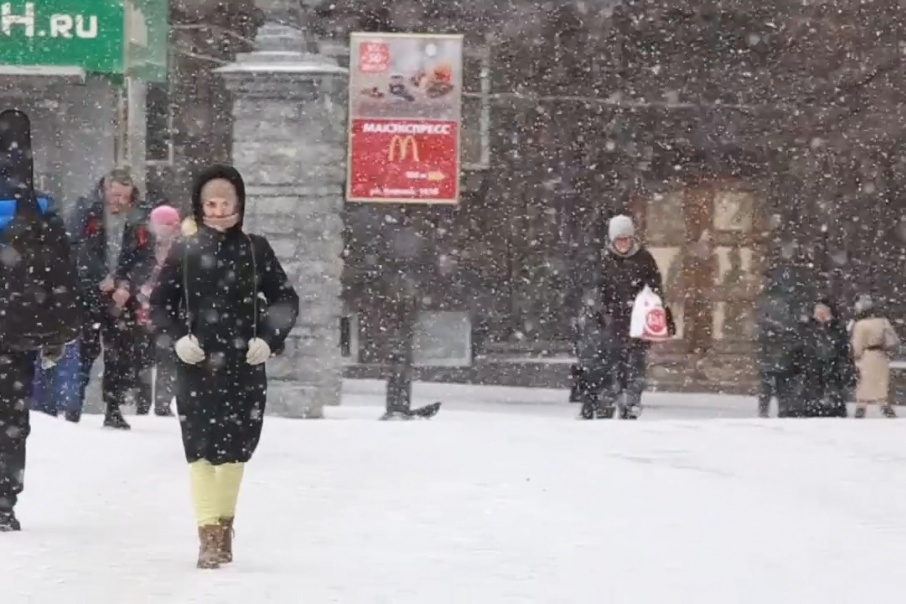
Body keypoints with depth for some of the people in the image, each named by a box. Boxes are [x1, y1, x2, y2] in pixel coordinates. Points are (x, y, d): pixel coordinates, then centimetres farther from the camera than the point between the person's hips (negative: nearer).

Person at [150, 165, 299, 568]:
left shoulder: (255, 250, 3)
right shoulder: (185, 251, 1)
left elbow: (286, 299, 9)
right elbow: (160, 303, 7)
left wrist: (268, 338, -5)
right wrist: (177, 338, -9)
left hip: (243, 365, 1)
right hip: (197, 366, -1)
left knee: (237, 445, 7)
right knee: (200, 445, -7)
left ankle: (225, 524, 24)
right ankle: (209, 534, -8)